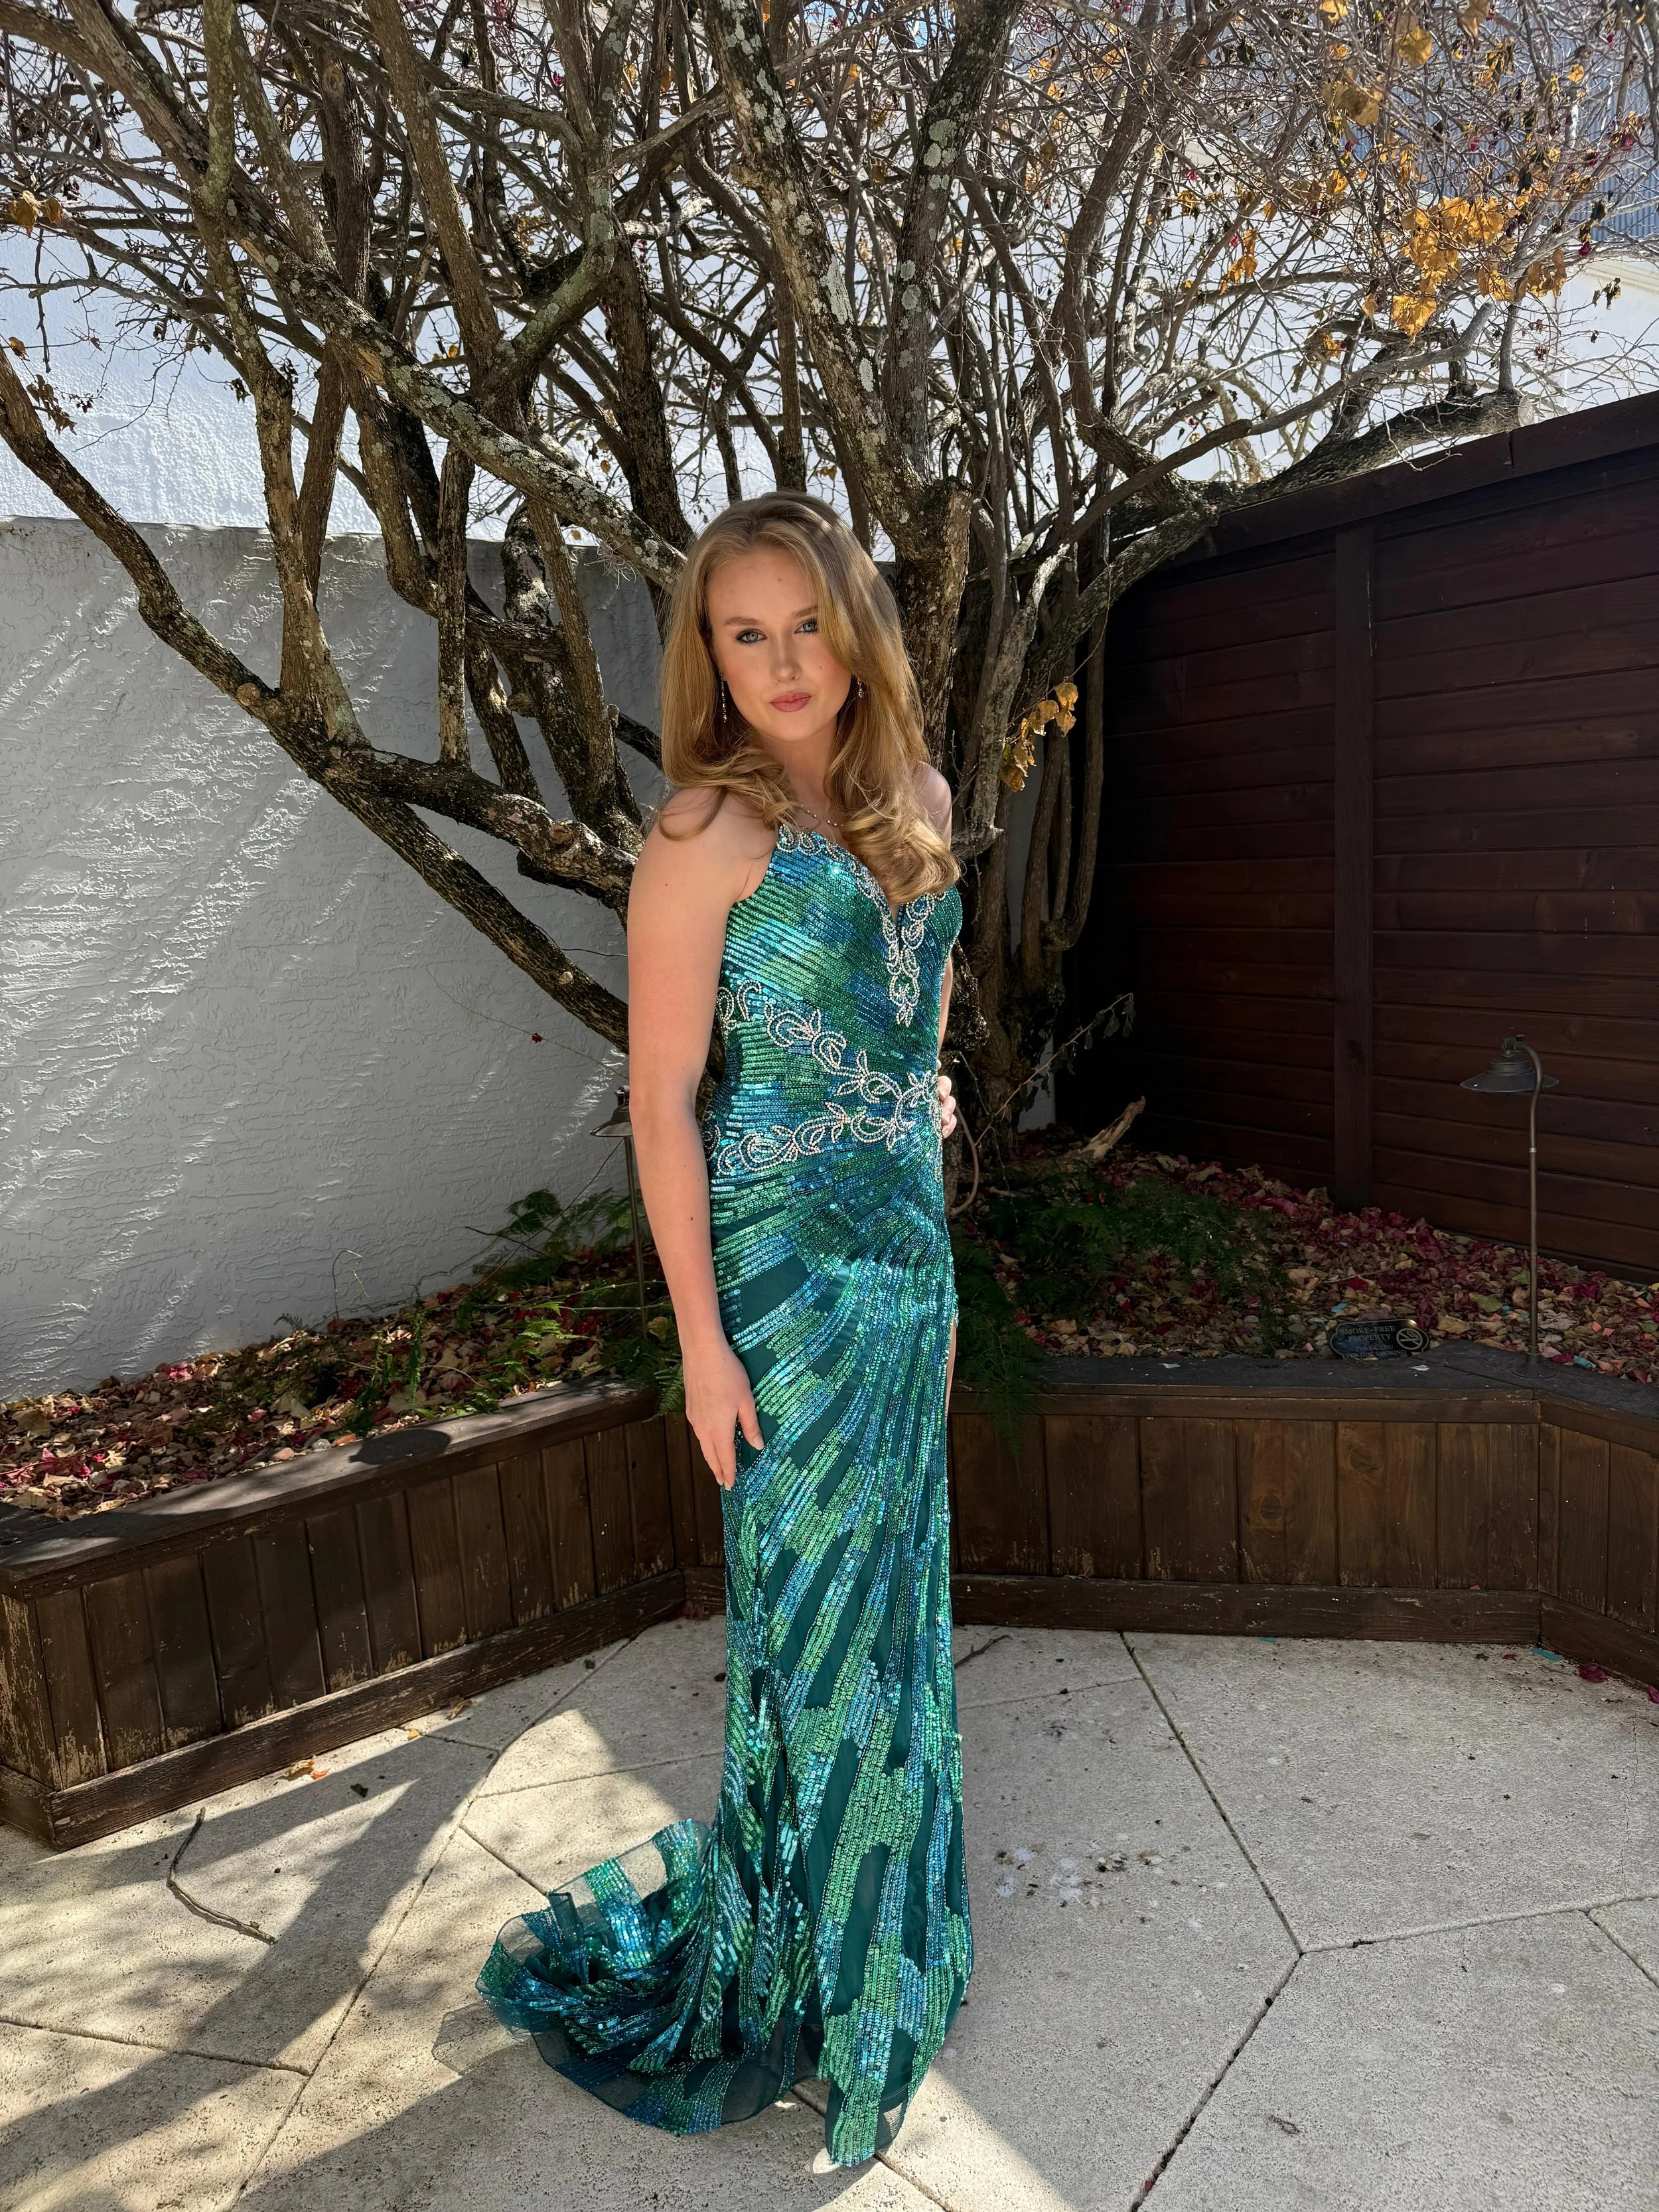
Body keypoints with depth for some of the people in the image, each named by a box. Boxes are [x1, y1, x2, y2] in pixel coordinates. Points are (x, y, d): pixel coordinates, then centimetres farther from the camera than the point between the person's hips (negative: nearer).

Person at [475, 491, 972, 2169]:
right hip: (786, 1275, -6)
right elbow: (662, 1099, -14)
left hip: (904, 1259, 7)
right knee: (812, 1608, 7)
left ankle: (883, 1905, 42)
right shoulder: (710, 830, -13)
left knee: (889, 1591, 18)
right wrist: (703, 1341, -15)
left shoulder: (916, 804, 8)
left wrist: (935, 1270, 17)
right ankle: (800, 1970, 31)